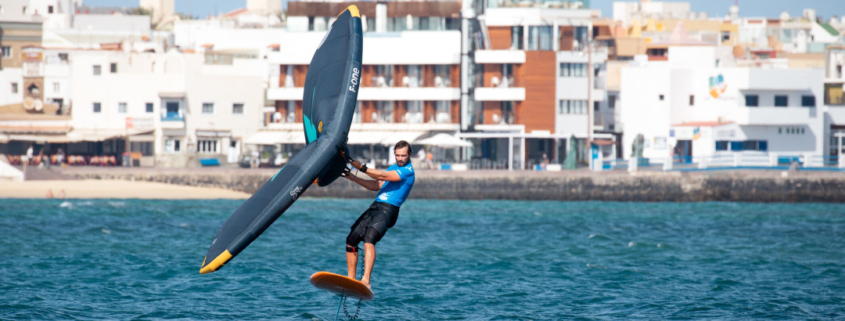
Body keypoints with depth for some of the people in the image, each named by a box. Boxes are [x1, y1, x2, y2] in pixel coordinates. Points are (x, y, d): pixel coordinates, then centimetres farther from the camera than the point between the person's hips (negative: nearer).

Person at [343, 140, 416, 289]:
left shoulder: (408, 171, -8)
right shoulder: (393, 168, 21)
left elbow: (383, 176, -17)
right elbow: (377, 186, 24)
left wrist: (362, 167, -20)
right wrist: (354, 178, 16)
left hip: (388, 210, -9)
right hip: (375, 208, 9)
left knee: (369, 239, -30)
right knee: (351, 240, 6)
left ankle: (366, 281, -41)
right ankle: (351, 279, 14)